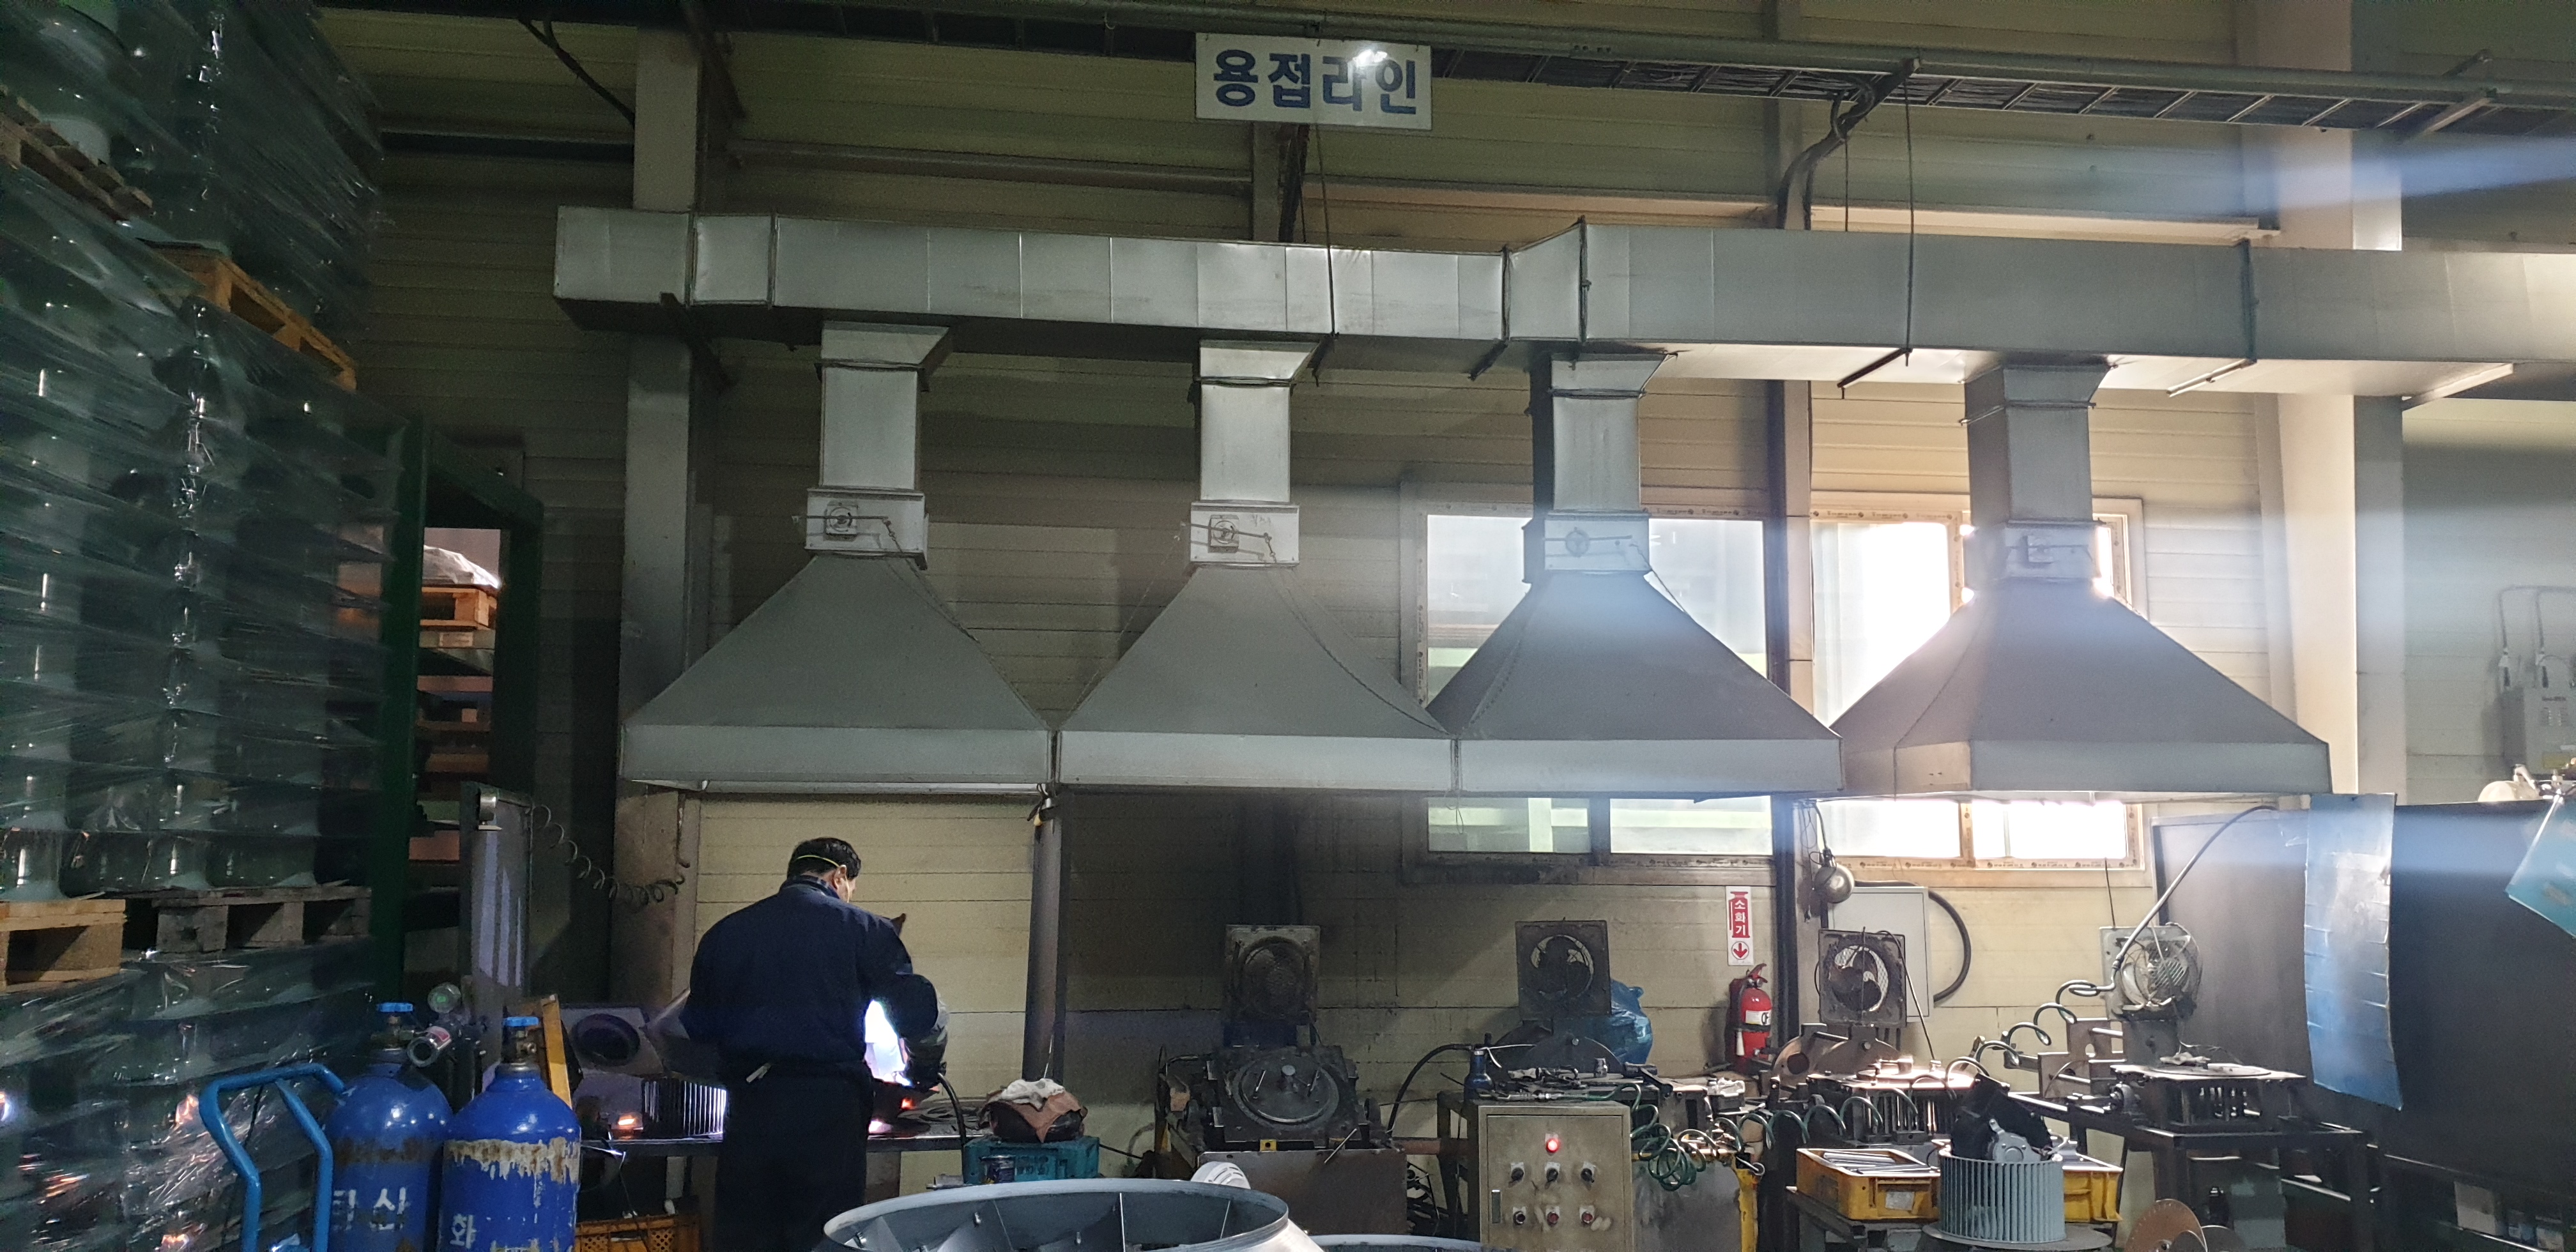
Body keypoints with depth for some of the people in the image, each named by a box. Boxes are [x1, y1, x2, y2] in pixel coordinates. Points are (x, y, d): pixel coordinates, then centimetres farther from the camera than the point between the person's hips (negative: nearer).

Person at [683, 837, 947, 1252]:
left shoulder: (724, 934, 13)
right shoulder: (863, 929, 1)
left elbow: (697, 1031, 16)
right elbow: (920, 1015, -3)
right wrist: (921, 1074, 16)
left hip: (748, 1111, 3)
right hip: (828, 1110, -3)